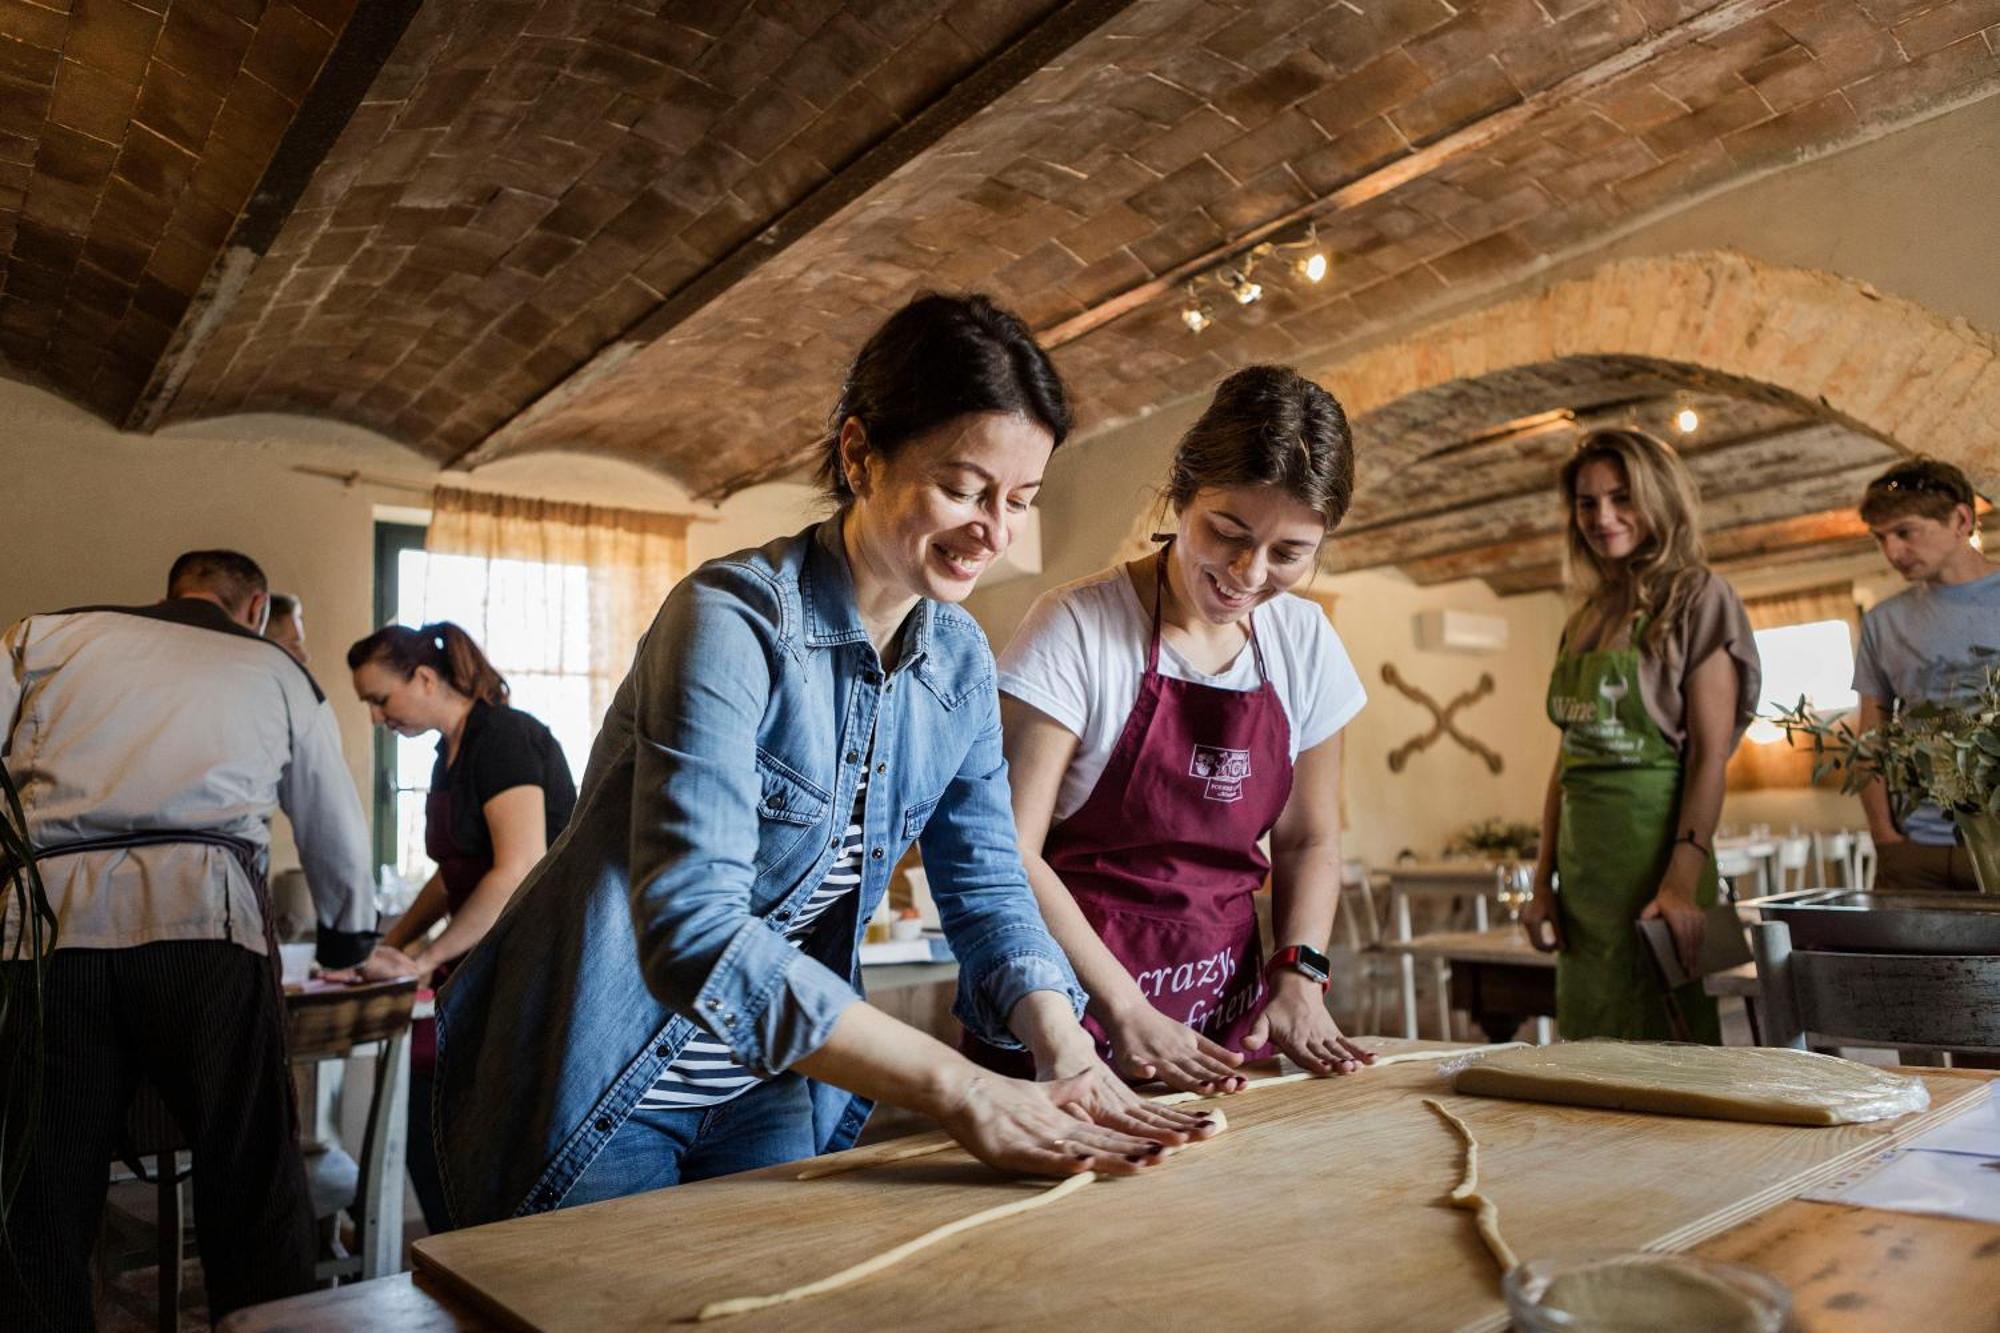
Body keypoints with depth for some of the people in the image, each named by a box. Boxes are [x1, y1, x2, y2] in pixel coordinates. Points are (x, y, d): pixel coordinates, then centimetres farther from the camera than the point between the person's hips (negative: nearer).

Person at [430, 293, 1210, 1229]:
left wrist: (1066, 1057, -21)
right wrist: (958, 1091, -36)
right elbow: (693, 933, -34)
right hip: (597, 1093, -5)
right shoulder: (735, 620, -25)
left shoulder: (960, 662, -3)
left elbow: (988, 892, -2)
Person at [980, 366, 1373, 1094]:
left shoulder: (1306, 645, 3)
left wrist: (1299, 977, -3)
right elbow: (1008, 849, -16)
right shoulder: (1077, 628, -14)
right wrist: (1124, 1010, -18)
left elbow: (1307, 841, 12)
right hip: (1078, 1012, -4)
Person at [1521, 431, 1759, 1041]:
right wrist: (1544, 881, 10)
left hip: (1653, 848, -7)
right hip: (1584, 866, 7)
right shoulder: (1585, 618, 15)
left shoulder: (1696, 598, -4)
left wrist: (1682, 879, -22)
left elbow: (1710, 755, -11)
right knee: (1589, 1040, 12)